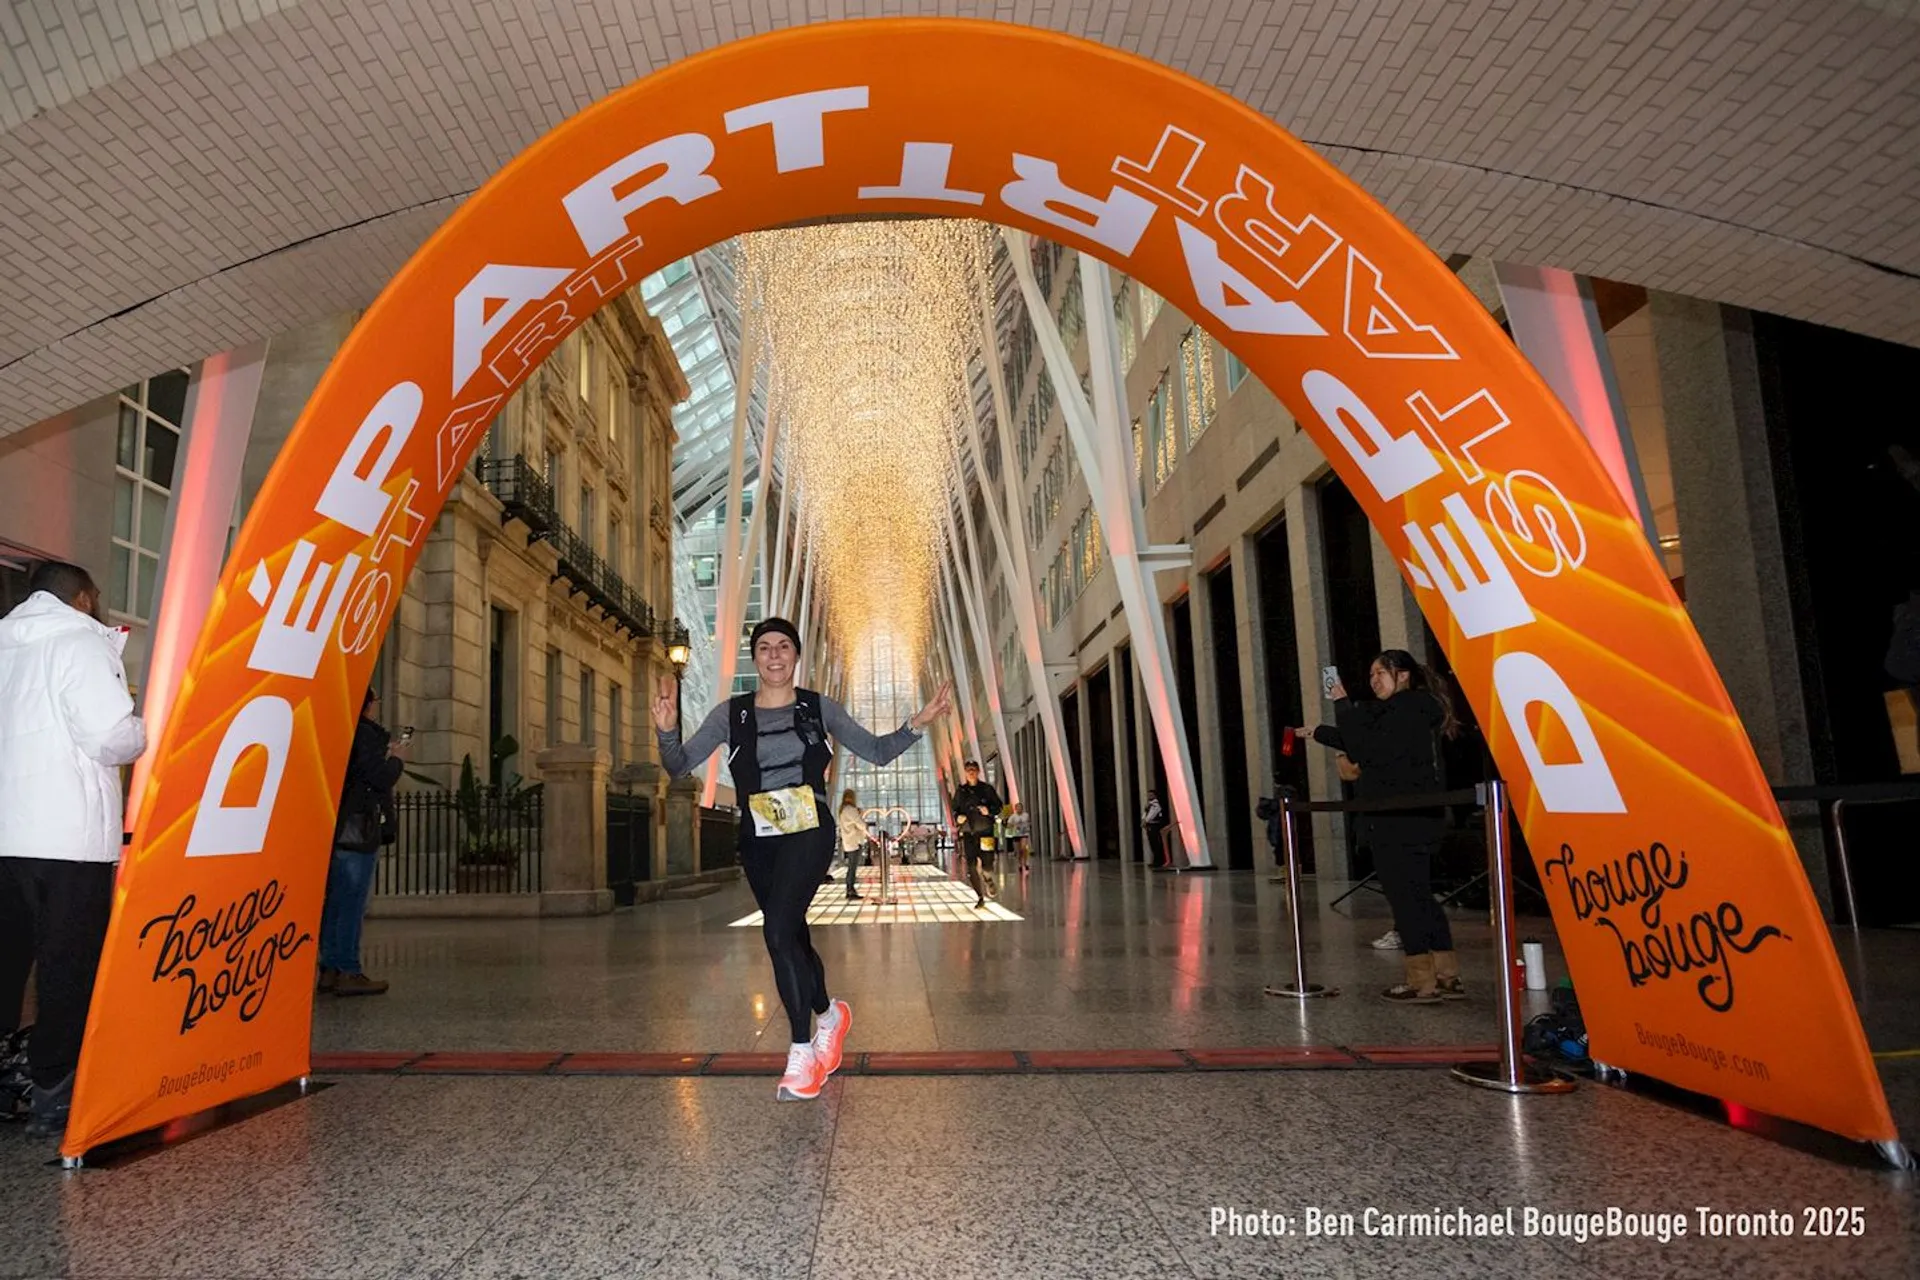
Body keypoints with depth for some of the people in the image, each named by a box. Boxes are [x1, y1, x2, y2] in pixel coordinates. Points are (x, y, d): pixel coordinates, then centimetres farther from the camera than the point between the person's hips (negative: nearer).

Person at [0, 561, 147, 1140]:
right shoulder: (80, 641, -5)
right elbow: (113, 738, -15)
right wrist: (143, 729, 6)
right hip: (68, 836, -7)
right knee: (69, 967, 1)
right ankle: (54, 1097, 4)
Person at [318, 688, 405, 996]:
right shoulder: (364, 734, -12)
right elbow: (381, 777, -17)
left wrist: (385, 755, 14)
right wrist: (397, 759, 1)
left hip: (335, 830, 9)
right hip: (357, 831, -9)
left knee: (334, 901, 12)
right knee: (352, 904, -6)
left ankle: (330, 969, 17)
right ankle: (349, 972, -3)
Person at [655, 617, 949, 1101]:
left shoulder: (819, 708, 2)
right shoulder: (731, 714, 3)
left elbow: (877, 751, 5)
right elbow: (679, 765, -2)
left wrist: (917, 724, -11)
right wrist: (667, 731, -23)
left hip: (808, 832, -3)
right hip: (758, 839, 3)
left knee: (778, 930, -22)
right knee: (791, 937, 15)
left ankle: (802, 1052, -9)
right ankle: (829, 1015, 44)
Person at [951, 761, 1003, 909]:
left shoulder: (987, 788, 5)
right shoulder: (960, 791, 10)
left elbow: (998, 806, 7)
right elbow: (955, 809, 18)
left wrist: (989, 810, -12)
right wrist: (957, 817, -3)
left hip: (985, 831, -2)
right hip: (968, 832, 2)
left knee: (987, 863, -8)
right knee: (971, 866, -5)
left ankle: (988, 881, 28)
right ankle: (980, 898, 8)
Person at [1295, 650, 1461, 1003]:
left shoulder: (1406, 709, -14)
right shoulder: (1412, 710, 20)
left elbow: (1365, 750, -21)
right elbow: (1368, 743, 29)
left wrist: (1343, 705, -12)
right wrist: (1317, 733, 32)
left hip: (1398, 820, -11)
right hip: (1414, 818, 11)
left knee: (1404, 897, -5)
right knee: (1419, 895, 14)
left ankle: (1422, 981, -2)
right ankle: (1446, 976, 16)